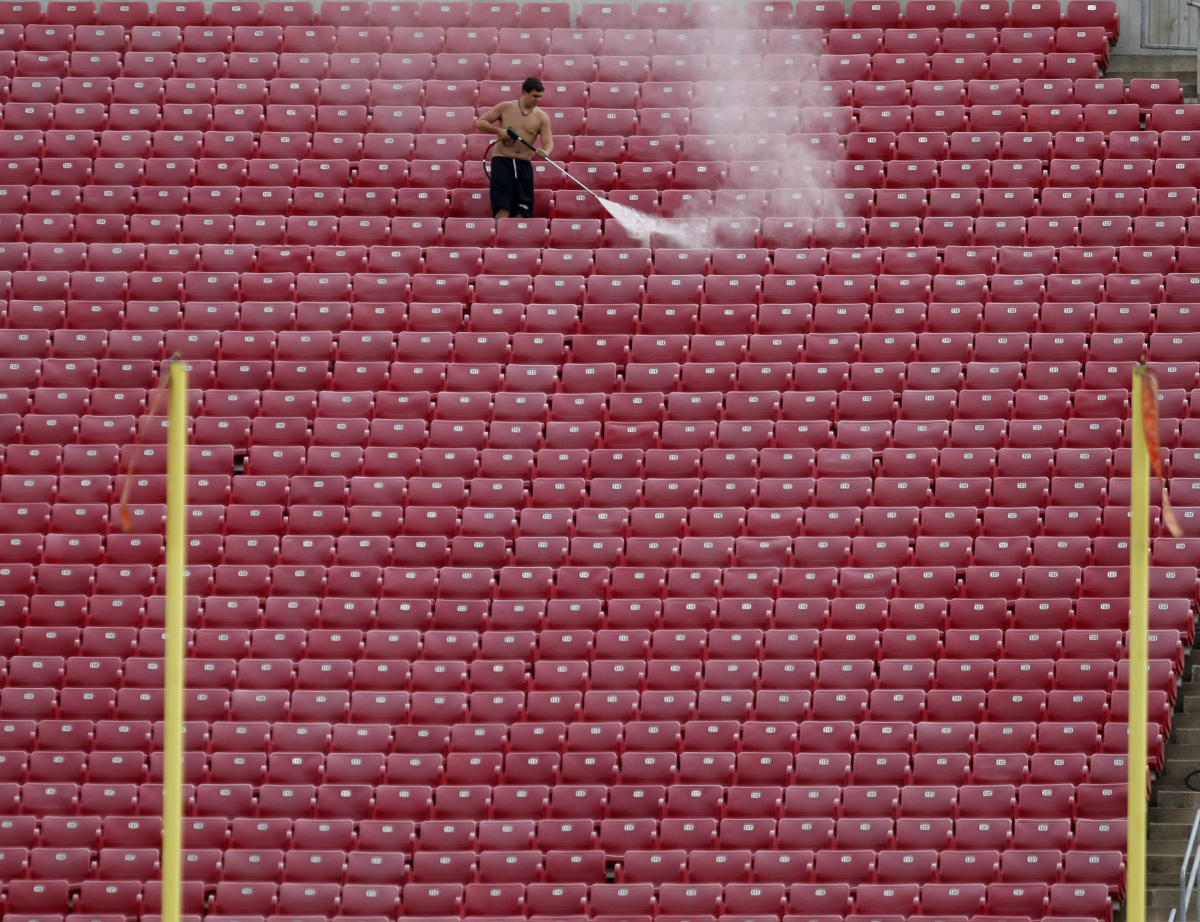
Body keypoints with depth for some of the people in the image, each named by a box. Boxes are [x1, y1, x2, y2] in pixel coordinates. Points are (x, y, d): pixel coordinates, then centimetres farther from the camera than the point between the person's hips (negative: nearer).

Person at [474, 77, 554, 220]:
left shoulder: (541, 117, 4)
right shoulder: (505, 108, 1)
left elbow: (548, 142, -3)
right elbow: (480, 122, 5)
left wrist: (545, 152, -28)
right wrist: (498, 130, -13)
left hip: (524, 165, 3)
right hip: (502, 161, -3)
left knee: (521, 212, -2)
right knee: (503, 208, -17)